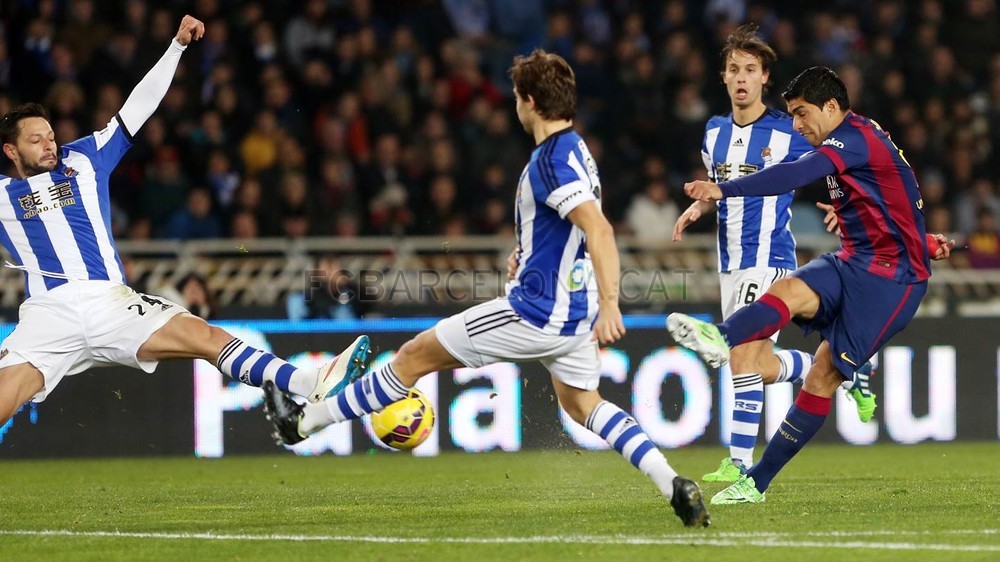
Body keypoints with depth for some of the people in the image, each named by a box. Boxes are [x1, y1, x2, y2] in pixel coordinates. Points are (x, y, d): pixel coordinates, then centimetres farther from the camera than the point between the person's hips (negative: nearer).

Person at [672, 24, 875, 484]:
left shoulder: (787, 133, -8)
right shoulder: (715, 132, 10)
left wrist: (839, 207, -21)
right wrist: (697, 208, 5)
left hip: (768, 257, -7)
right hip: (730, 261, 7)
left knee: (743, 358, -15)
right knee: (764, 368, 12)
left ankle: (740, 462, -13)